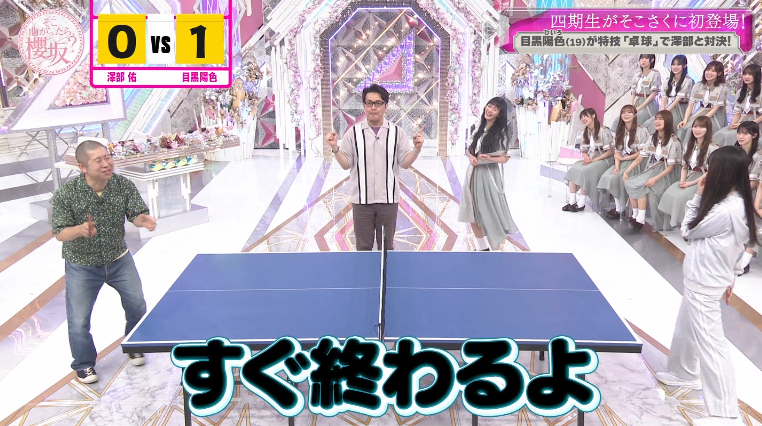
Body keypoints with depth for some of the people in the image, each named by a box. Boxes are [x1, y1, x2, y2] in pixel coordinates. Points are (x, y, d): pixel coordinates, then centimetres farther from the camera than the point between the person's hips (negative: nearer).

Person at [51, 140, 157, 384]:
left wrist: (143, 220, -36)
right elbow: (60, 233, -18)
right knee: (79, 321, 2)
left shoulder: (124, 185, -17)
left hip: (119, 260, 3)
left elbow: (136, 214, -11)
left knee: (137, 307, 12)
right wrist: (79, 230, -40)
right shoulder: (66, 194, -23)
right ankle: (84, 365, 29)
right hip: (81, 266, -2)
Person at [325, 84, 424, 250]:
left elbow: (405, 163, 0)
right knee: (363, 246, 10)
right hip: (362, 199, 0)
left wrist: (417, 149, -16)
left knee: (386, 246, 12)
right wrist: (335, 148, -16)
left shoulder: (396, 132, 2)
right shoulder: (353, 132, 0)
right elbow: (346, 164, 0)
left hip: (388, 199, 1)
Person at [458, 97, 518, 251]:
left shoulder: (501, 132, -7)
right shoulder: (479, 129, 10)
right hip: (473, 174, 6)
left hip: (489, 176, -6)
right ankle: (483, 249, 28)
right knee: (473, 215, 12)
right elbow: (468, 149, 14)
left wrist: (489, 159, -26)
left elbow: (504, 158, -8)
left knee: (490, 215, -1)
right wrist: (471, 157, -8)